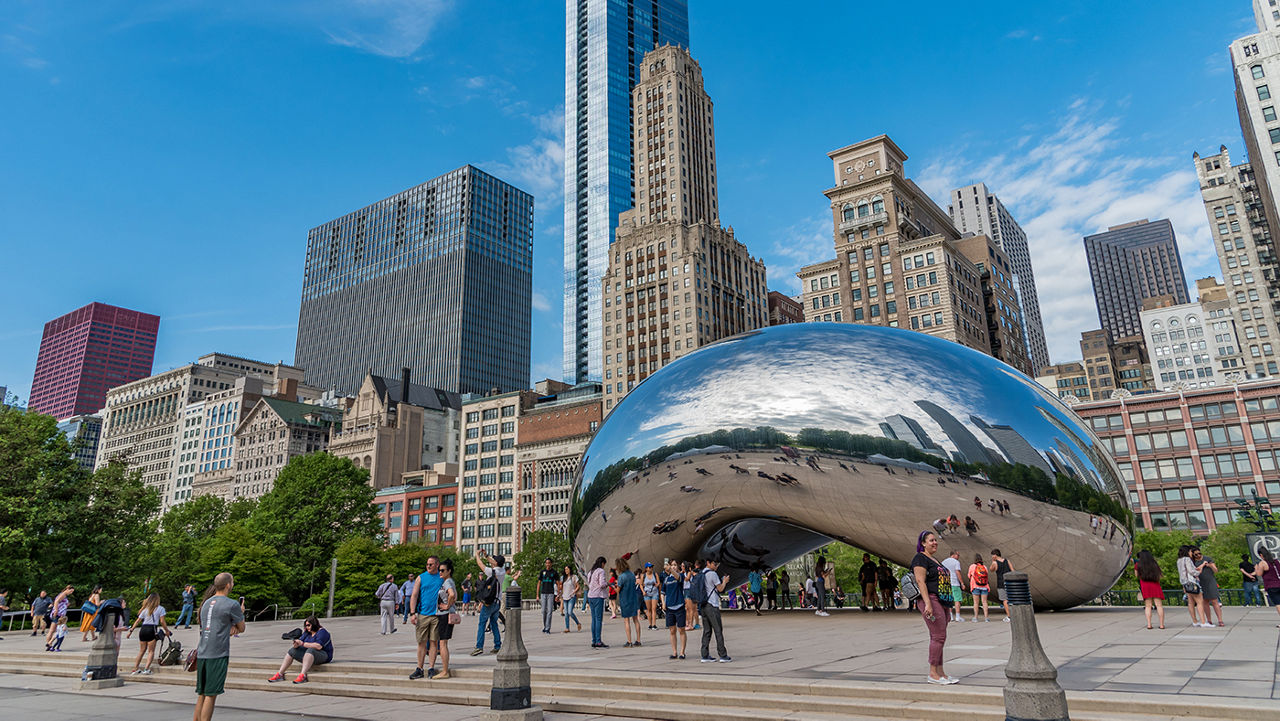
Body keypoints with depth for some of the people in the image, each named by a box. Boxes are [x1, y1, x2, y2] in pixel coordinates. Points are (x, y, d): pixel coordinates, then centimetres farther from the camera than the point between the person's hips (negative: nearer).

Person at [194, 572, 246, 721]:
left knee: (201, 694, 14)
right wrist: (241, 613, 21)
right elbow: (242, 628, 3)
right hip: (218, 654, -7)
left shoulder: (206, 603, 15)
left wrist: (230, 627, 6)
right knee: (210, 695, -4)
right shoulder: (232, 605, -8)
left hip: (201, 653, 7)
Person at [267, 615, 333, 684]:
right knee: (292, 651, 0)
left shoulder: (322, 632, -13)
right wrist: (296, 644, -22)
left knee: (310, 650, -38)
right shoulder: (307, 632, 12)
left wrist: (302, 644, -25)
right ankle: (279, 674, -4)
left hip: (324, 655, -9)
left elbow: (318, 646, -28)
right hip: (308, 655, 9)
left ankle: (303, 676, -50)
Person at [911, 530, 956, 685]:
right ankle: (933, 673, -7)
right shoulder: (920, 559, -8)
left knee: (937, 638, 9)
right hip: (931, 600, -9)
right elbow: (920, 582, -17)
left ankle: (940, 673, 12)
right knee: (939, 636, -11)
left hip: (941, 602, 9)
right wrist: (928, 604, -25)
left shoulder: (933, 560, 22)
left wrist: (947, 608, 24)